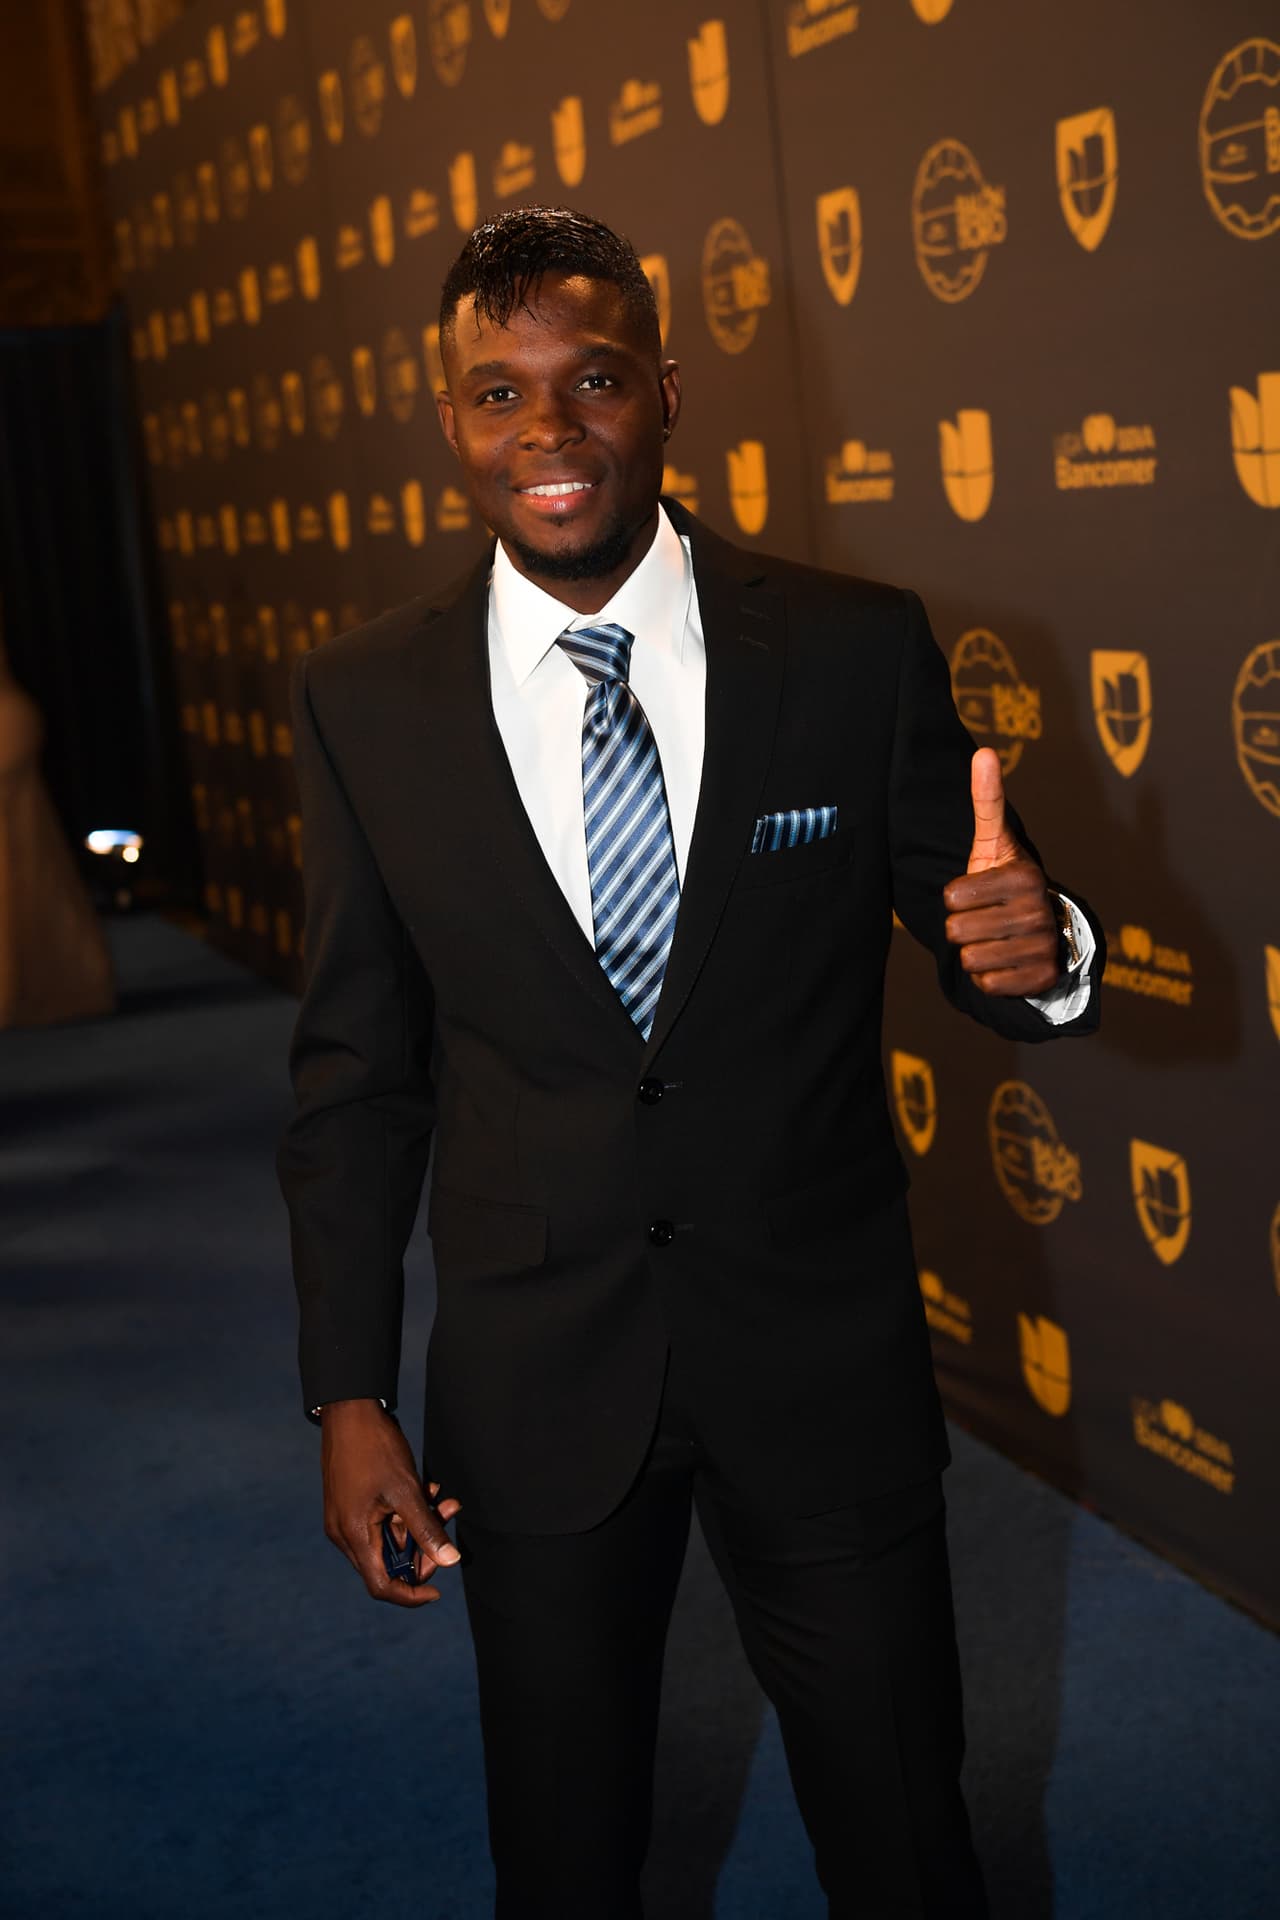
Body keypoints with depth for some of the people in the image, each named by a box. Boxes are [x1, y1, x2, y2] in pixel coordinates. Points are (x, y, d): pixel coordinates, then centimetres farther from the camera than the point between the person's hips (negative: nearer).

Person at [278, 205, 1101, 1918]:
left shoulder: (860, 652, -8)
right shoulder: (362, 703, -4)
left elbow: (983, 933, -1)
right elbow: (358, 1070, 1)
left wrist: (1038, 951, -26)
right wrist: (349, 1394, 0)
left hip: (822, 1366, 0)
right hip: (533, 1382, 1)